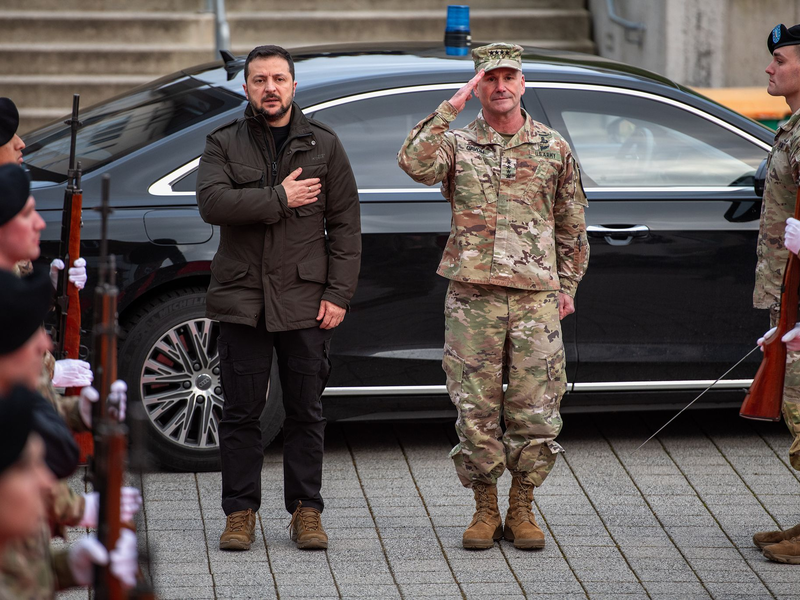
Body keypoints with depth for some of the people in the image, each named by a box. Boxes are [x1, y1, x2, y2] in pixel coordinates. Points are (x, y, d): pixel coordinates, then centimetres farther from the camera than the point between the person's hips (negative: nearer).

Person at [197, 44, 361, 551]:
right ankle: (240, 511, 10)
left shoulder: (323, 144, 7)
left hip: (305, 300, 0)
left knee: (306, 411, 5)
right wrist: (280, 198, -15)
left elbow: (345, 223, 5)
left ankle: (306, 510, 13)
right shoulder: (224, 144, 6)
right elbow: (212, 202, -12)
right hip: (242, 296, 0)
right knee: (241, 411, 3)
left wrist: (339, 293, -3)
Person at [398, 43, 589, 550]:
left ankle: (522, 508, 13)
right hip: (473, 298, -1)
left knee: (535, 410, 0)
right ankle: (485, 509, 14)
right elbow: (415, 162, -18)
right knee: (476, 409, 2)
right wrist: (451, 108, -16)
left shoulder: (553, 148, 10)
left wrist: (567, 286, 13)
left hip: (536, 299, 1)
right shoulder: (457, 144, 5)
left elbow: (572, 225, 16)